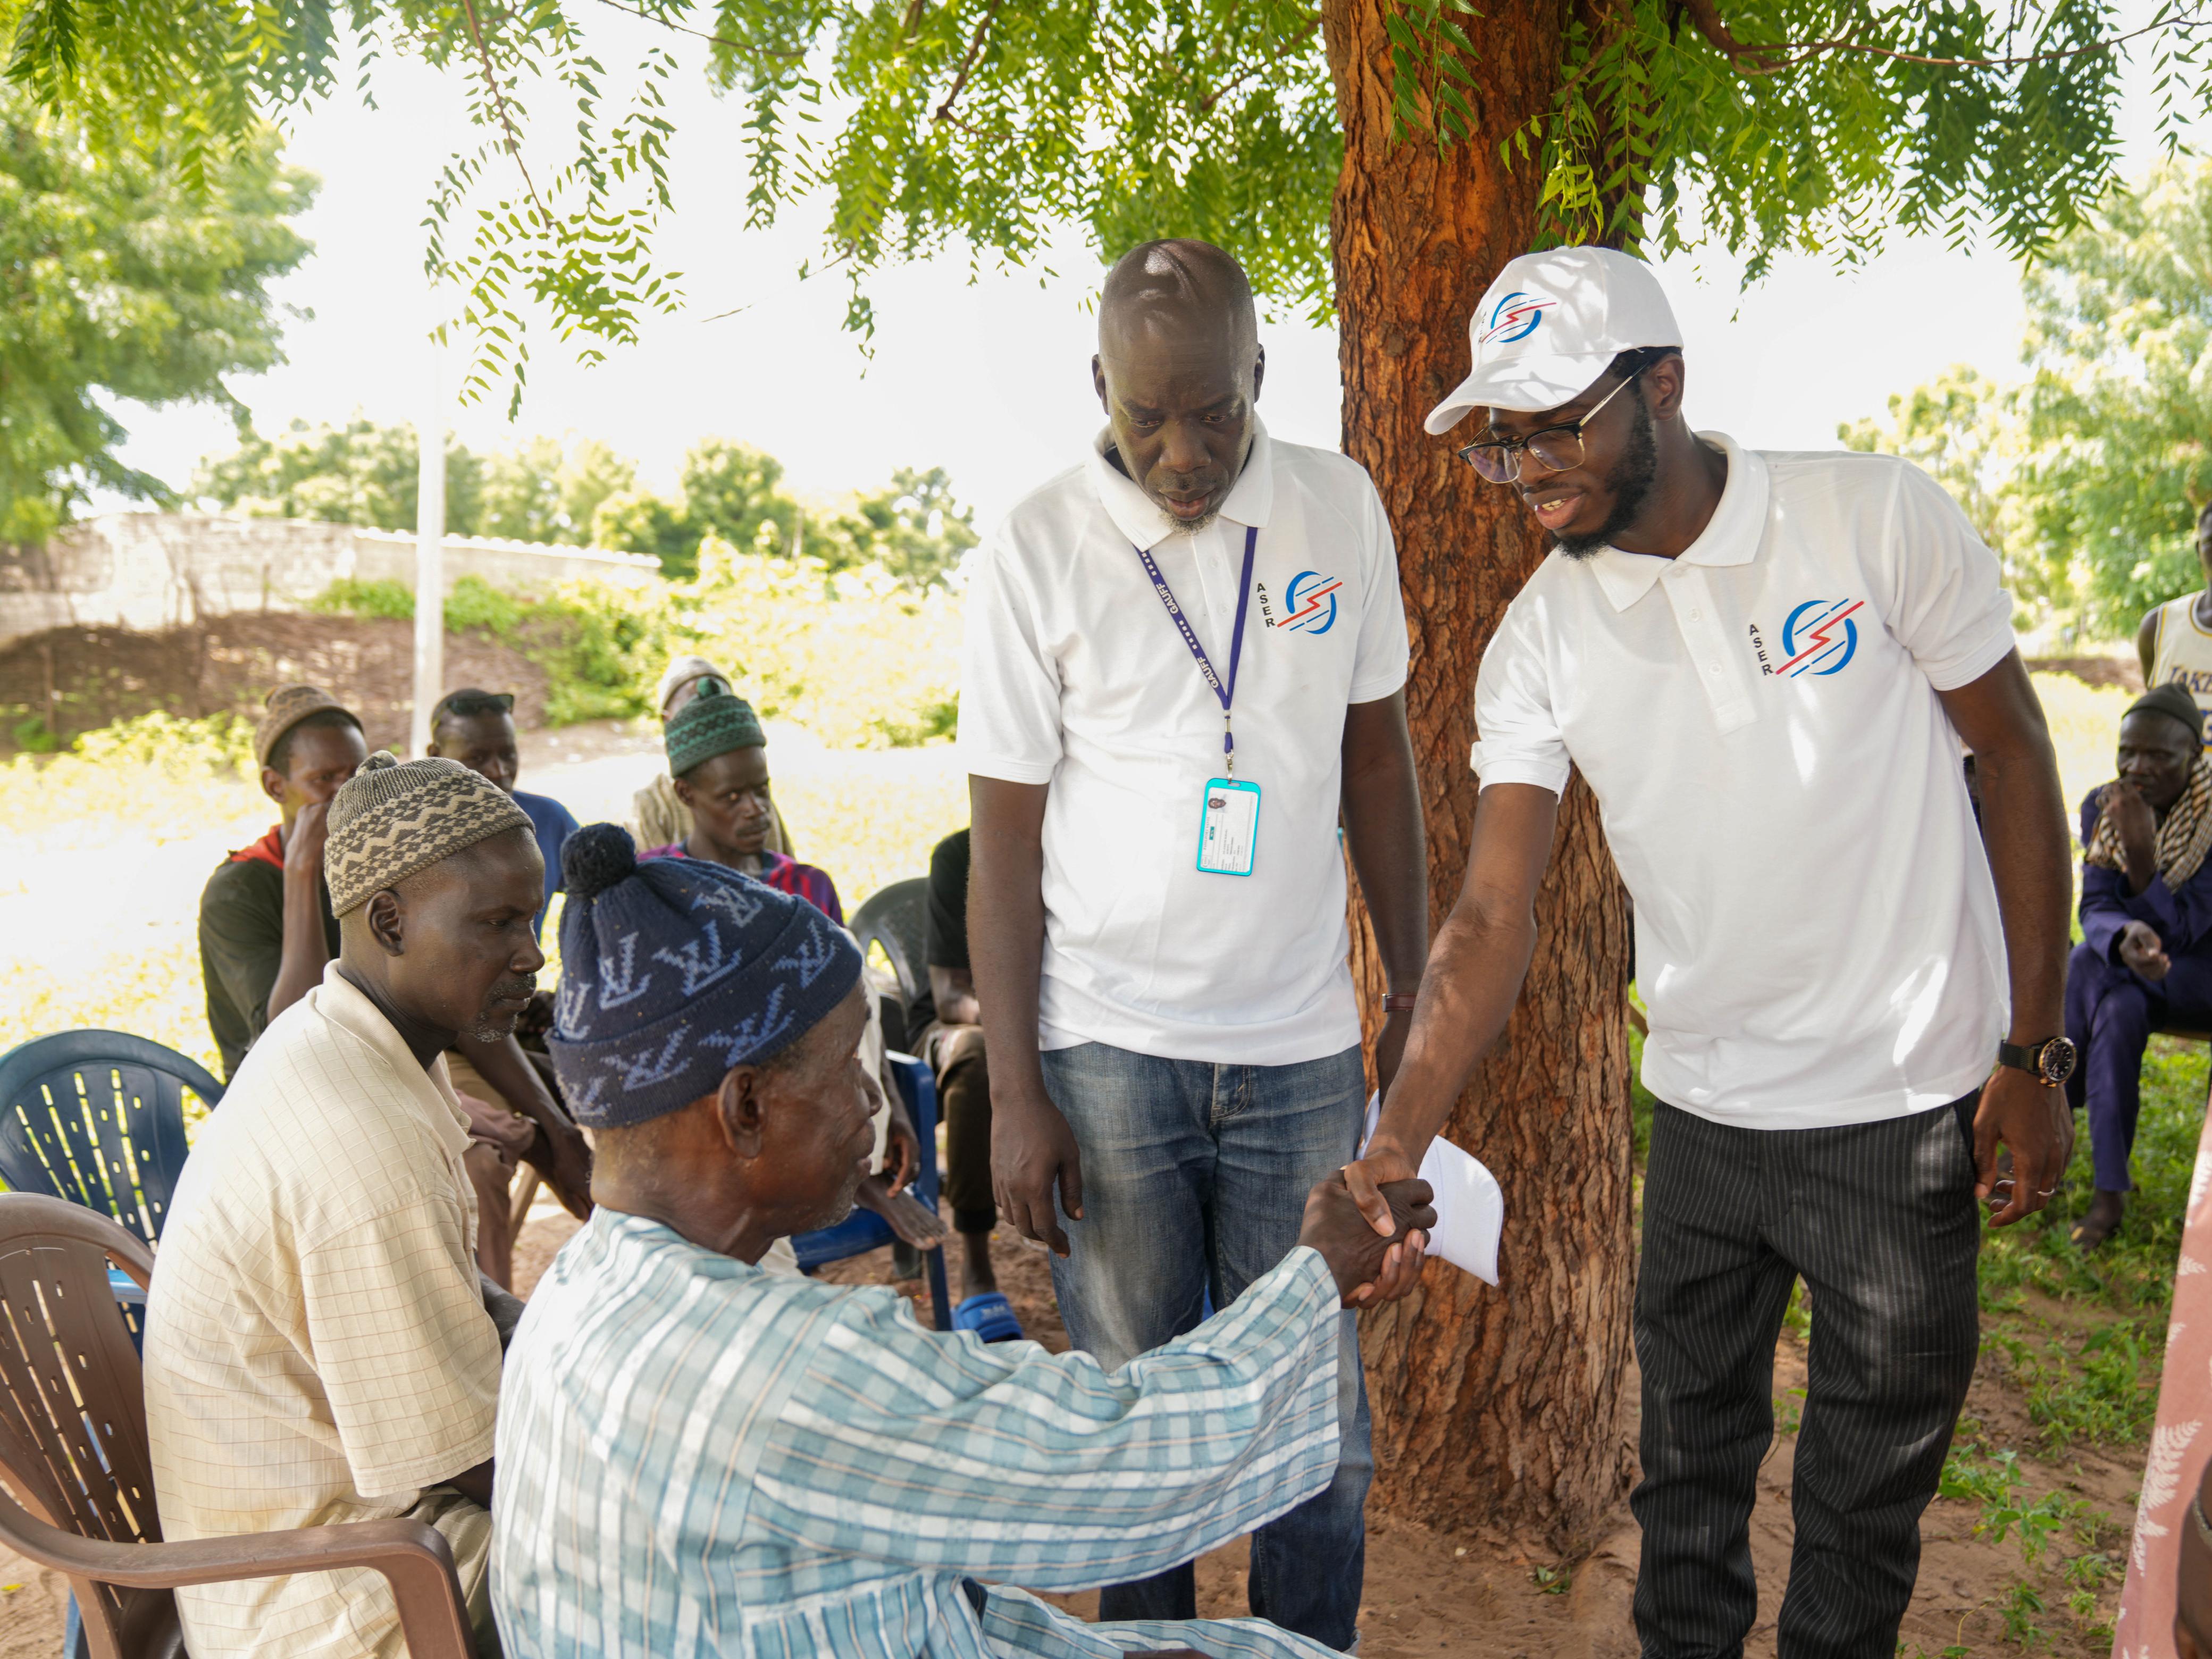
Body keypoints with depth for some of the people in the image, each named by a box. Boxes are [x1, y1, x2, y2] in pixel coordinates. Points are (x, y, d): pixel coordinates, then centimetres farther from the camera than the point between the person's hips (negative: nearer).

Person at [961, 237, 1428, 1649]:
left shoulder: (1342, 507, 2)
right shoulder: (1039, 552, -6)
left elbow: (1377, 757, 10)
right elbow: (1005, 843, -4)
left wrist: (1414, 988, 10)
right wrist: (1015, 1096, -6)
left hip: (1303, 1050, 2)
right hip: (1105, 1052, -2)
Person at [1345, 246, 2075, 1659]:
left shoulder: (1880, 519, -13)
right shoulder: (1539, 642, -7)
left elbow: (2016, 761, -5)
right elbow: (1494, 919, -12)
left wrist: (2035, 1054, -6)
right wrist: (1396, 1148, -24)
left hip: (1906, 1114, -2)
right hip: (1701, 1116, 2)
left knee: (1864, 1502, 14)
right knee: (1690, 1481, 19)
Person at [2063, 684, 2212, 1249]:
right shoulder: (2101, 806, -3)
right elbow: (2094, 908, -8)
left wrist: (2142, 853, -35)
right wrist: (2125, 937, -33)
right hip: (2130, 971, 4)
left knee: (2087, 967, -32)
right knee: (2118, 1007, -33)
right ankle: (2109, 1188, -24)